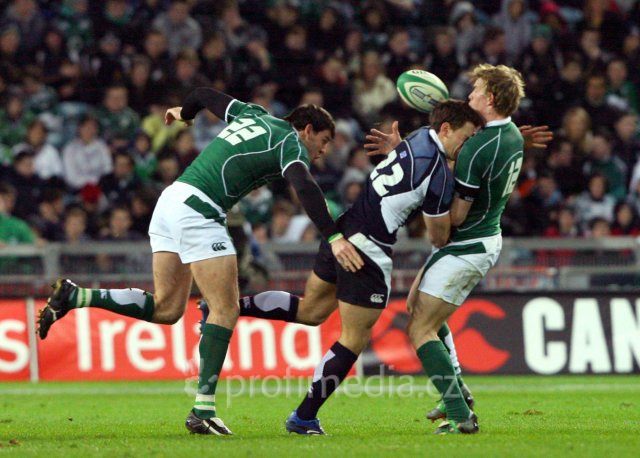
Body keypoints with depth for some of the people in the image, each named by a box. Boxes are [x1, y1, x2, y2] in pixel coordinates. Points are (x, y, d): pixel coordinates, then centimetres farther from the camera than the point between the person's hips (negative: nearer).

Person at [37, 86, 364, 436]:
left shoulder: (253, 115, 22)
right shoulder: (291, 144, -1)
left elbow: (205, 94, 33)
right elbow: (304, 187, -20)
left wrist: (184, 113, 54)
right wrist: (333, 237, -27)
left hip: (171, 199, 9)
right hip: (199, 210, -9)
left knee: (166, 309, 12)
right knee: (226, 310, -7)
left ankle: (74, 296, 4)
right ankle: (203, 410, -13)